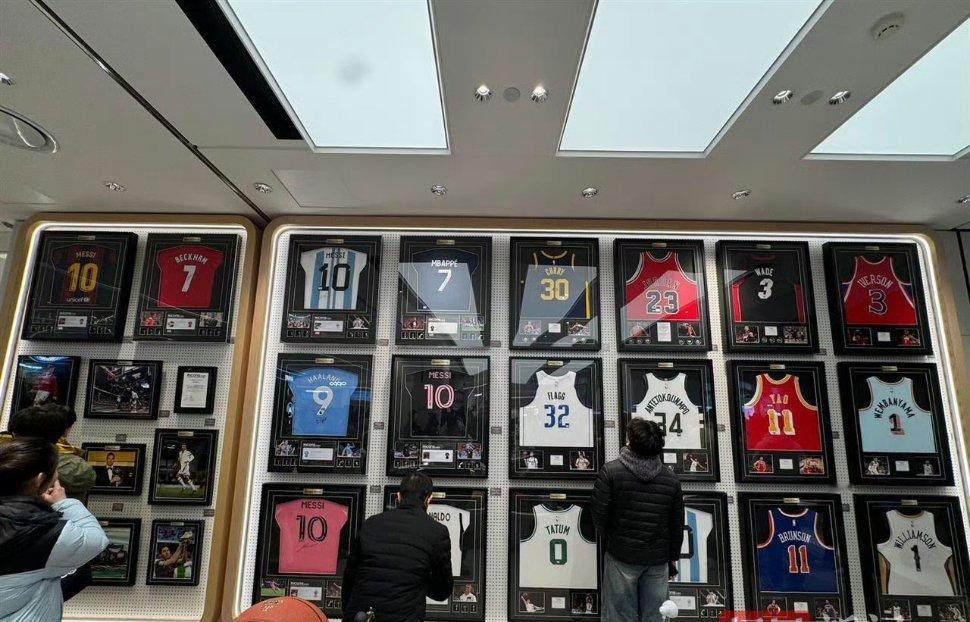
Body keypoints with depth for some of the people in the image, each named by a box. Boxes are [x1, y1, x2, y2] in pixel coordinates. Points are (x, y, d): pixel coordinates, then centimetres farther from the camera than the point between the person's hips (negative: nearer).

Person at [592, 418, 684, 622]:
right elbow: (678, 525, 7)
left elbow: (599, 514, -10)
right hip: (658, 560, 3)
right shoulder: (671, 479, -1)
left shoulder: (611, 471, -12)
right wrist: (673, 558, 20)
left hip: (621, 556, -3)